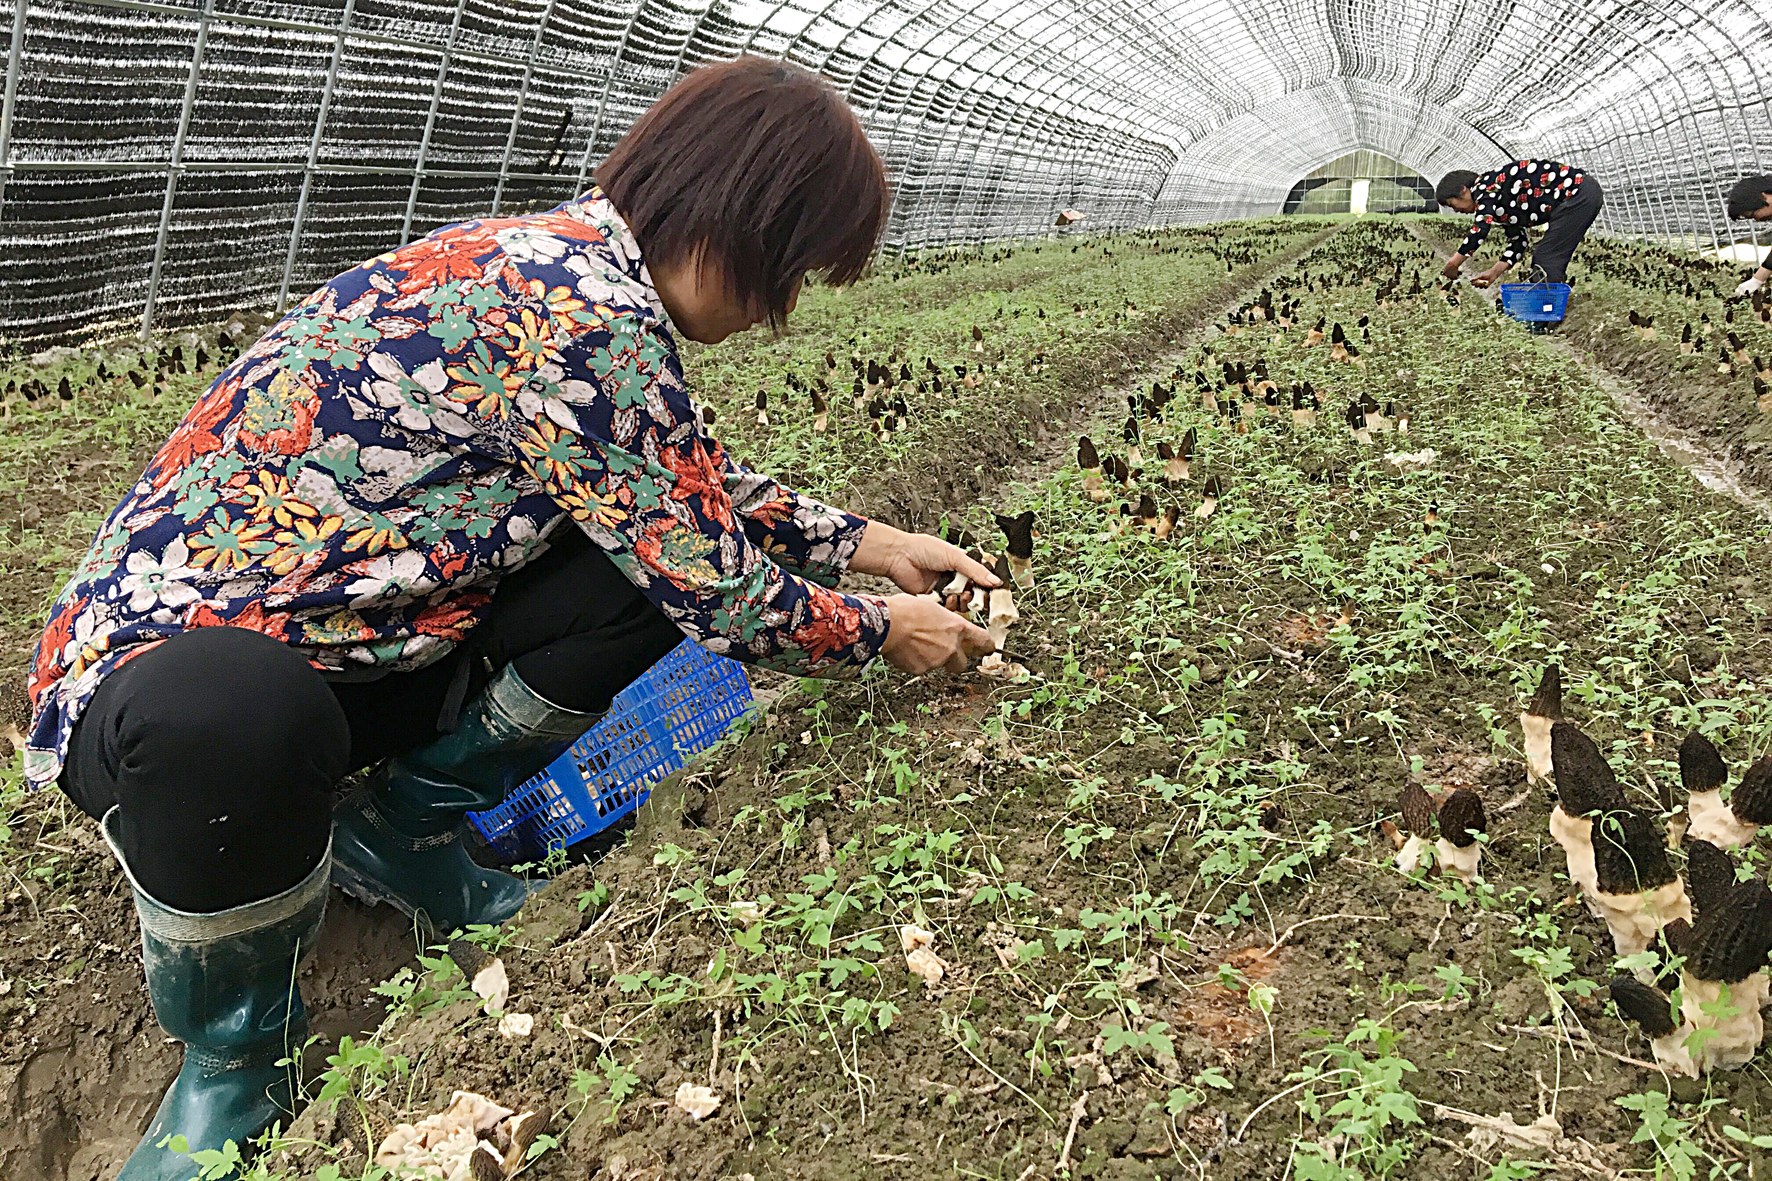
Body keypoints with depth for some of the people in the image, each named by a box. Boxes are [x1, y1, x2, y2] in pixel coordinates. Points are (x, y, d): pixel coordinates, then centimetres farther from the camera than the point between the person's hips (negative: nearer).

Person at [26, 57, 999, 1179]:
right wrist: (884, 632, -2)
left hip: (354, 632, 9)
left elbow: (706, 485, 18)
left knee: (645, 560, -5)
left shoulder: (571, 256, 3)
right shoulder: (587, 317, -27)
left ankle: (405, 828, 11)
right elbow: (725, 597, -19)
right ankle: (228, 1057, -10)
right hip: (168, 656, -8)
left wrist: (866, 542, 17)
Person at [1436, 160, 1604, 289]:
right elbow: (1517, 242, 19)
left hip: (1577, 192, -10)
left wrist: (1454, 264, -17)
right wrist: (1494, 272, 8)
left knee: (1546, 260, -9)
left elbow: (1480, 228, -23)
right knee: (1551, 261, 14)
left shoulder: (1484, 187, -9)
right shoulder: (1498, 206, 19)